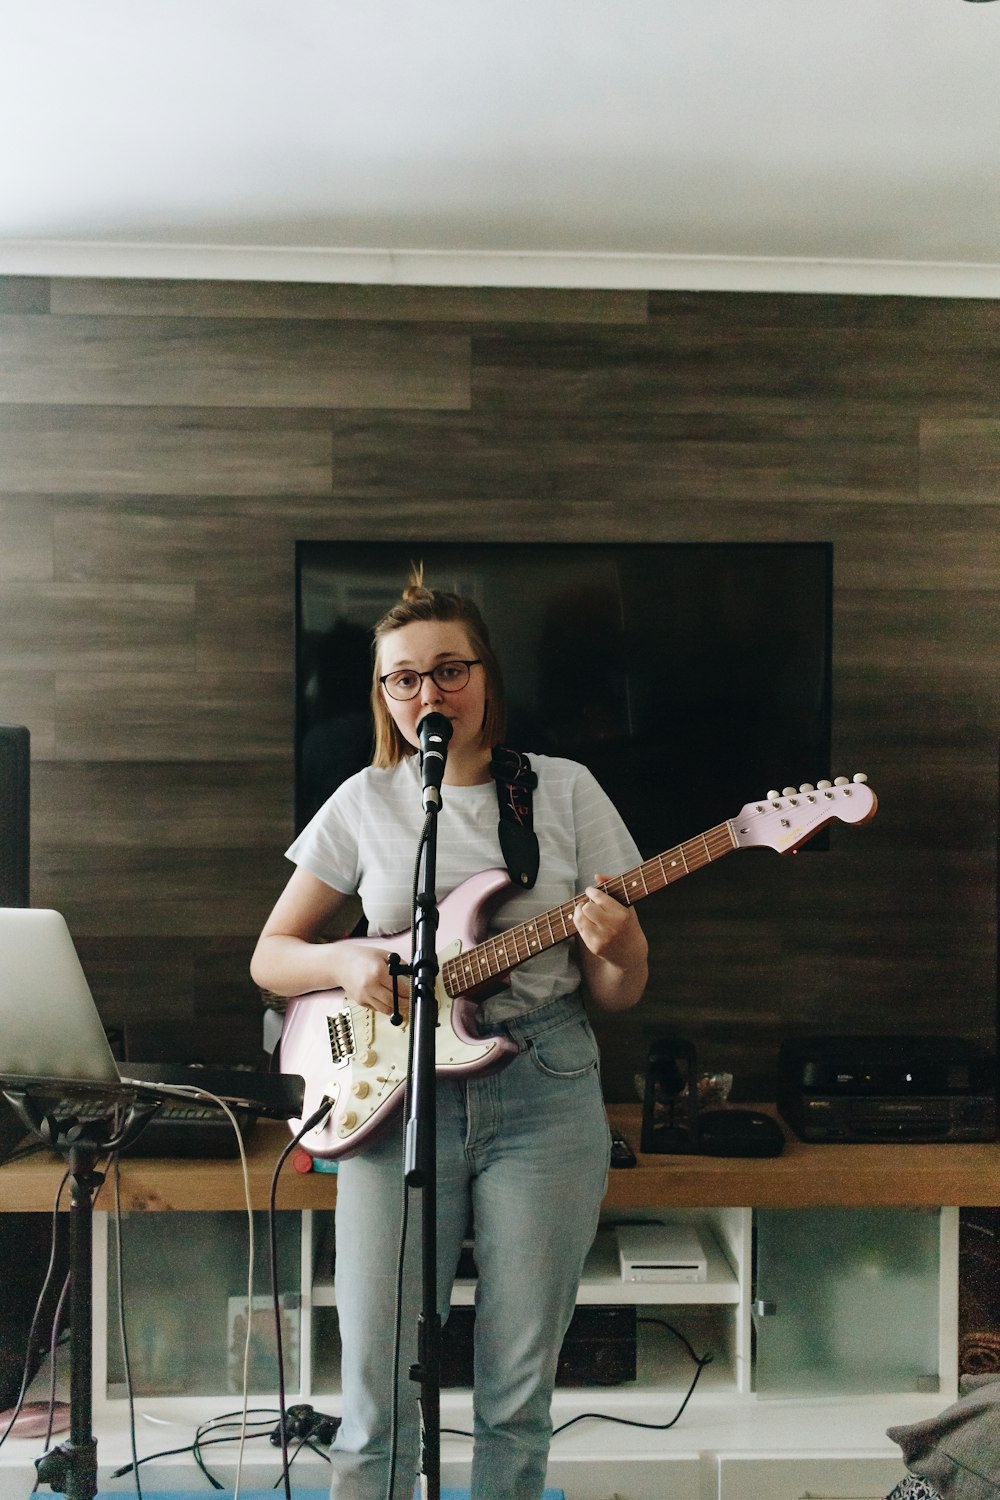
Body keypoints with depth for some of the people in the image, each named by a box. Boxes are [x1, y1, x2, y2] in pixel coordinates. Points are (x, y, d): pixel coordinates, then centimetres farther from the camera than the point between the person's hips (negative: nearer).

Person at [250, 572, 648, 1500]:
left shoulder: (565, 791, 3)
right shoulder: (364, 803, 5)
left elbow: (619, 995, 4)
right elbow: (269, 956, 10)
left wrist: (615, 948, -19)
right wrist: (347, 963, -11)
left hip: (544, 1095, 0)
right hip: (399, 1097, 1)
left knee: (516, 1386, 6)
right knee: (375, 1384, -1)